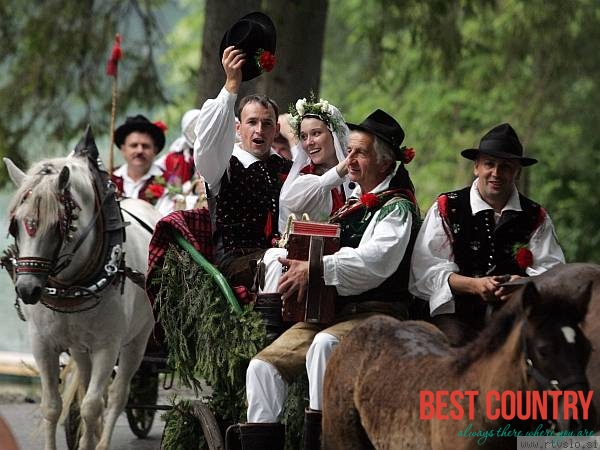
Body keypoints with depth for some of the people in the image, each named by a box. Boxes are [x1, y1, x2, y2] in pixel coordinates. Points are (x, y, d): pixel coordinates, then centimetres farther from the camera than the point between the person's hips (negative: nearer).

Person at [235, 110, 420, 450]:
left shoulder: (396, 207, -5)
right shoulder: (351, 202, 20)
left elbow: (376, 261, -23)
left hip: (375, 314, -8)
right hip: (327, 310, 8)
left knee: (325, 344, -38)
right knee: (264, 366, -7)